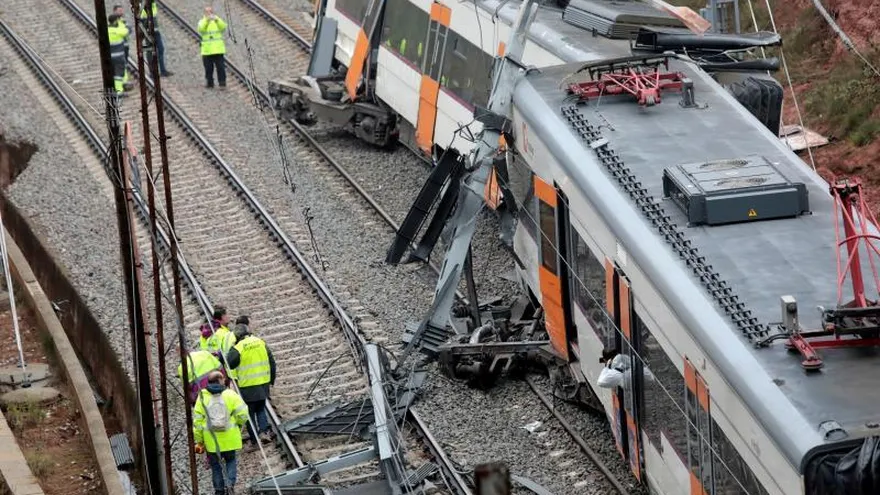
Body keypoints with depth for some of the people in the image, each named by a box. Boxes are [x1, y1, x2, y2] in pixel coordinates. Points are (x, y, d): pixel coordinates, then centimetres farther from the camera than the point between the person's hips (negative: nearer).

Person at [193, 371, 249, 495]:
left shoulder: (202, 397, -5)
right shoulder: (230, 395, -8)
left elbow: (197, 421, -4)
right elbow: (242, 414, -11)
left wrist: (199, 441, 5)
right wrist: (237, 424, 11)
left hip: (211, 441, 1)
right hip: (230, 438, -1)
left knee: (216, 465, 16)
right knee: (231, 461, 20)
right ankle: (230, 484, 6)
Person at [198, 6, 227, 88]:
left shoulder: (217, 21, 9)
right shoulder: (202, 22, 7)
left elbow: (223, 27, -12)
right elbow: (201, 29, -16)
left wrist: (216, 19, -31)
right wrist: (207, 20, -33)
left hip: (218, 50, 0)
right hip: (207, 50, 0)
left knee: (220, 67, -6)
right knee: (208, 68, 4)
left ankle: (222, 83, -3)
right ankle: (209, 83, 15)